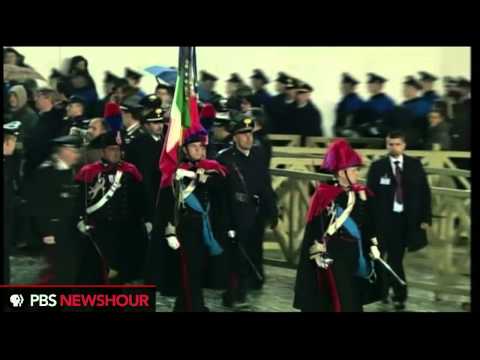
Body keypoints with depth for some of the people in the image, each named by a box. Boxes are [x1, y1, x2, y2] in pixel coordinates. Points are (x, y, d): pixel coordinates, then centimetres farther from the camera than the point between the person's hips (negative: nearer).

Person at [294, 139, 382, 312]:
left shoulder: (360, 193, 5)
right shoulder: (325, 195, -13)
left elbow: (368, 224, 13)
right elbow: (316, 227, -11)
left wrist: (373, 246, 10)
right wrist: (318, 254, -12)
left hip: (357, 254, 6)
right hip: (335, 256, -6)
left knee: (355, 299, 11)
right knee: (342, 300, -5)